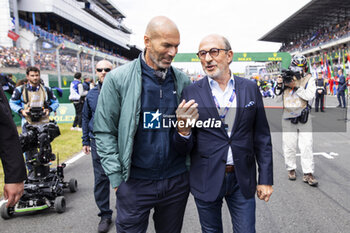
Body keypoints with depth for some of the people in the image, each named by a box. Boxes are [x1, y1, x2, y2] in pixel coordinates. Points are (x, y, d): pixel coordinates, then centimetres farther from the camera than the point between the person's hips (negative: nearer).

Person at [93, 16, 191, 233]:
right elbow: (105, 132, -6)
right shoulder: (118, 79, -7)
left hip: (177, 180, 3)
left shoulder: (183, 81, 2)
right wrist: (117, 178, -8)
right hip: (135, 182, -2)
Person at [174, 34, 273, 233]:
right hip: (206, 180, 0)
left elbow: (262, 137, 4)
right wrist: (183, 130, -28)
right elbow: (186, 148, -6)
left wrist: (265, 179, 3)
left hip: (243, 179, 1)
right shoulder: (191, 93, -7)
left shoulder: (251, 89, -1)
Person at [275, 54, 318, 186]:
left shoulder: (309, 79, 4)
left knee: (306, 146, -3)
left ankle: (308, 173, 3)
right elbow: (278, 99, 7)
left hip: (304, 117, -1)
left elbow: (310, 96, -12)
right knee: (289, 146, 5)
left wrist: (296, 86, -16)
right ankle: (291, 169, 20)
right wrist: (279, 86, -7)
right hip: (288, 118, 2)